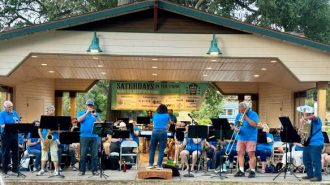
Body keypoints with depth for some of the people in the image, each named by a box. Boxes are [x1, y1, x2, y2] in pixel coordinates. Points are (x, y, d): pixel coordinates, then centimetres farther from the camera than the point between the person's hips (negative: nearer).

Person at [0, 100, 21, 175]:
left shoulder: (15, 113, 11)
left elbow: (19, 122, 11)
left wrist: (18, 123, -13)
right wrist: (12, 125, -24)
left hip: (14, 134, 5)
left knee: (15, 152, 7)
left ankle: (15, 168, 15)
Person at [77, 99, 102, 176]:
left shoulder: (96, 114, 15)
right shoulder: (81, 113, 11)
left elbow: (100, 123, 1)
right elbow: (79, 120, -10)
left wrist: (95, 115, -13)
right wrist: (87, 113, -13)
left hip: (94, 136, 2)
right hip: (84, 136, -2)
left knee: (94, 154, 2)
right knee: (83, 154, -1)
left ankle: (94, 170, 7)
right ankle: (82, 170, 5)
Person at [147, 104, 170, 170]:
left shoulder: (155, 116, 14)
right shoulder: (167, 116, 8)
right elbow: (169, 122, 28)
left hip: (155, 131, 2)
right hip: (163, 132, -2)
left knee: (152, 148, 11)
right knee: (161, 150, 0)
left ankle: (150, 164, 10)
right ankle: (159, 165, -2)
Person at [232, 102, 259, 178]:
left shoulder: (253, 114, -3)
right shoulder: (238, 115, 13)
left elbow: (255, 125, -15)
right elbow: (235, 125, 15)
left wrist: (246, 118, -17)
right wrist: (235, 128, -8)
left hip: (251, 138, -5)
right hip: (241, 138, 5)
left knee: (251, 154, -8)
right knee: (240, 153, 2)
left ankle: (252, 171, -5)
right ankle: (241, 170, 8)